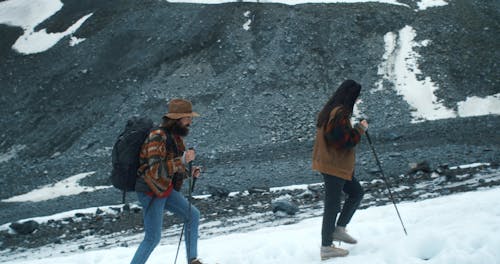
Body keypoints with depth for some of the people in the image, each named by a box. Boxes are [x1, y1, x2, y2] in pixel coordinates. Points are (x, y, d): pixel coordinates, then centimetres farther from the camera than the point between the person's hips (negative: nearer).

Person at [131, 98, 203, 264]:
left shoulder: (176, 137, 6)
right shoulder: (157, 137, -23)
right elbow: (156, 170, -32)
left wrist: (189, 172, -1)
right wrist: (182, 160, -34)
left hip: (166, 189, 9)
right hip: (151, 192, -9)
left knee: (192, 215, 13)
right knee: (153, 238, -4)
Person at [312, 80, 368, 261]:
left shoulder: (329, 111, 10)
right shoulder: (340, 114, -21)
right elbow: (345, 141, -23)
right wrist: (360, 129, -9)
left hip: (332, 164, 10)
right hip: (335, 166, -10)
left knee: (356, 192, 19)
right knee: (333, 205, -1)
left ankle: (339, 229, 20)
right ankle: (326, 248, 7)